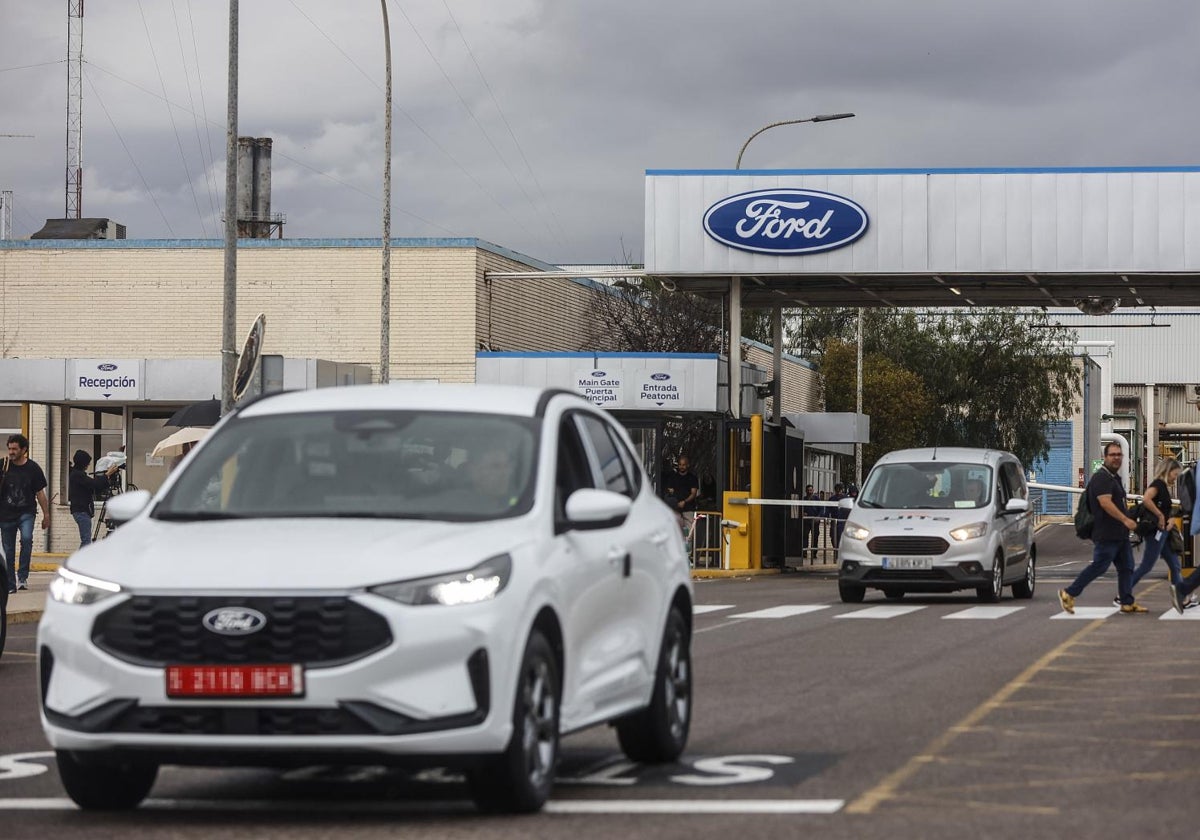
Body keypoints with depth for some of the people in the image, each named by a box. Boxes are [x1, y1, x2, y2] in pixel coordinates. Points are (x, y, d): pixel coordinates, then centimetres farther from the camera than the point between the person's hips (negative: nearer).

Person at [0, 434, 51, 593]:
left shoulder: (32, 468, 0)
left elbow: (40, 493, 5)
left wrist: (46, 515, 5)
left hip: (26, 512, -2)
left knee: (26, 539, -26)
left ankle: (22, 576, -15)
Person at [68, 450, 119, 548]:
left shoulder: (77, 474, 17)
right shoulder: (77, 474, -13)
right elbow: (94, 484, -18)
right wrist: (108, 475, -10)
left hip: (81, 511, 10)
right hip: (82, 511, -10)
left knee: (85, 540, 12)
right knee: (86, 540, -12)